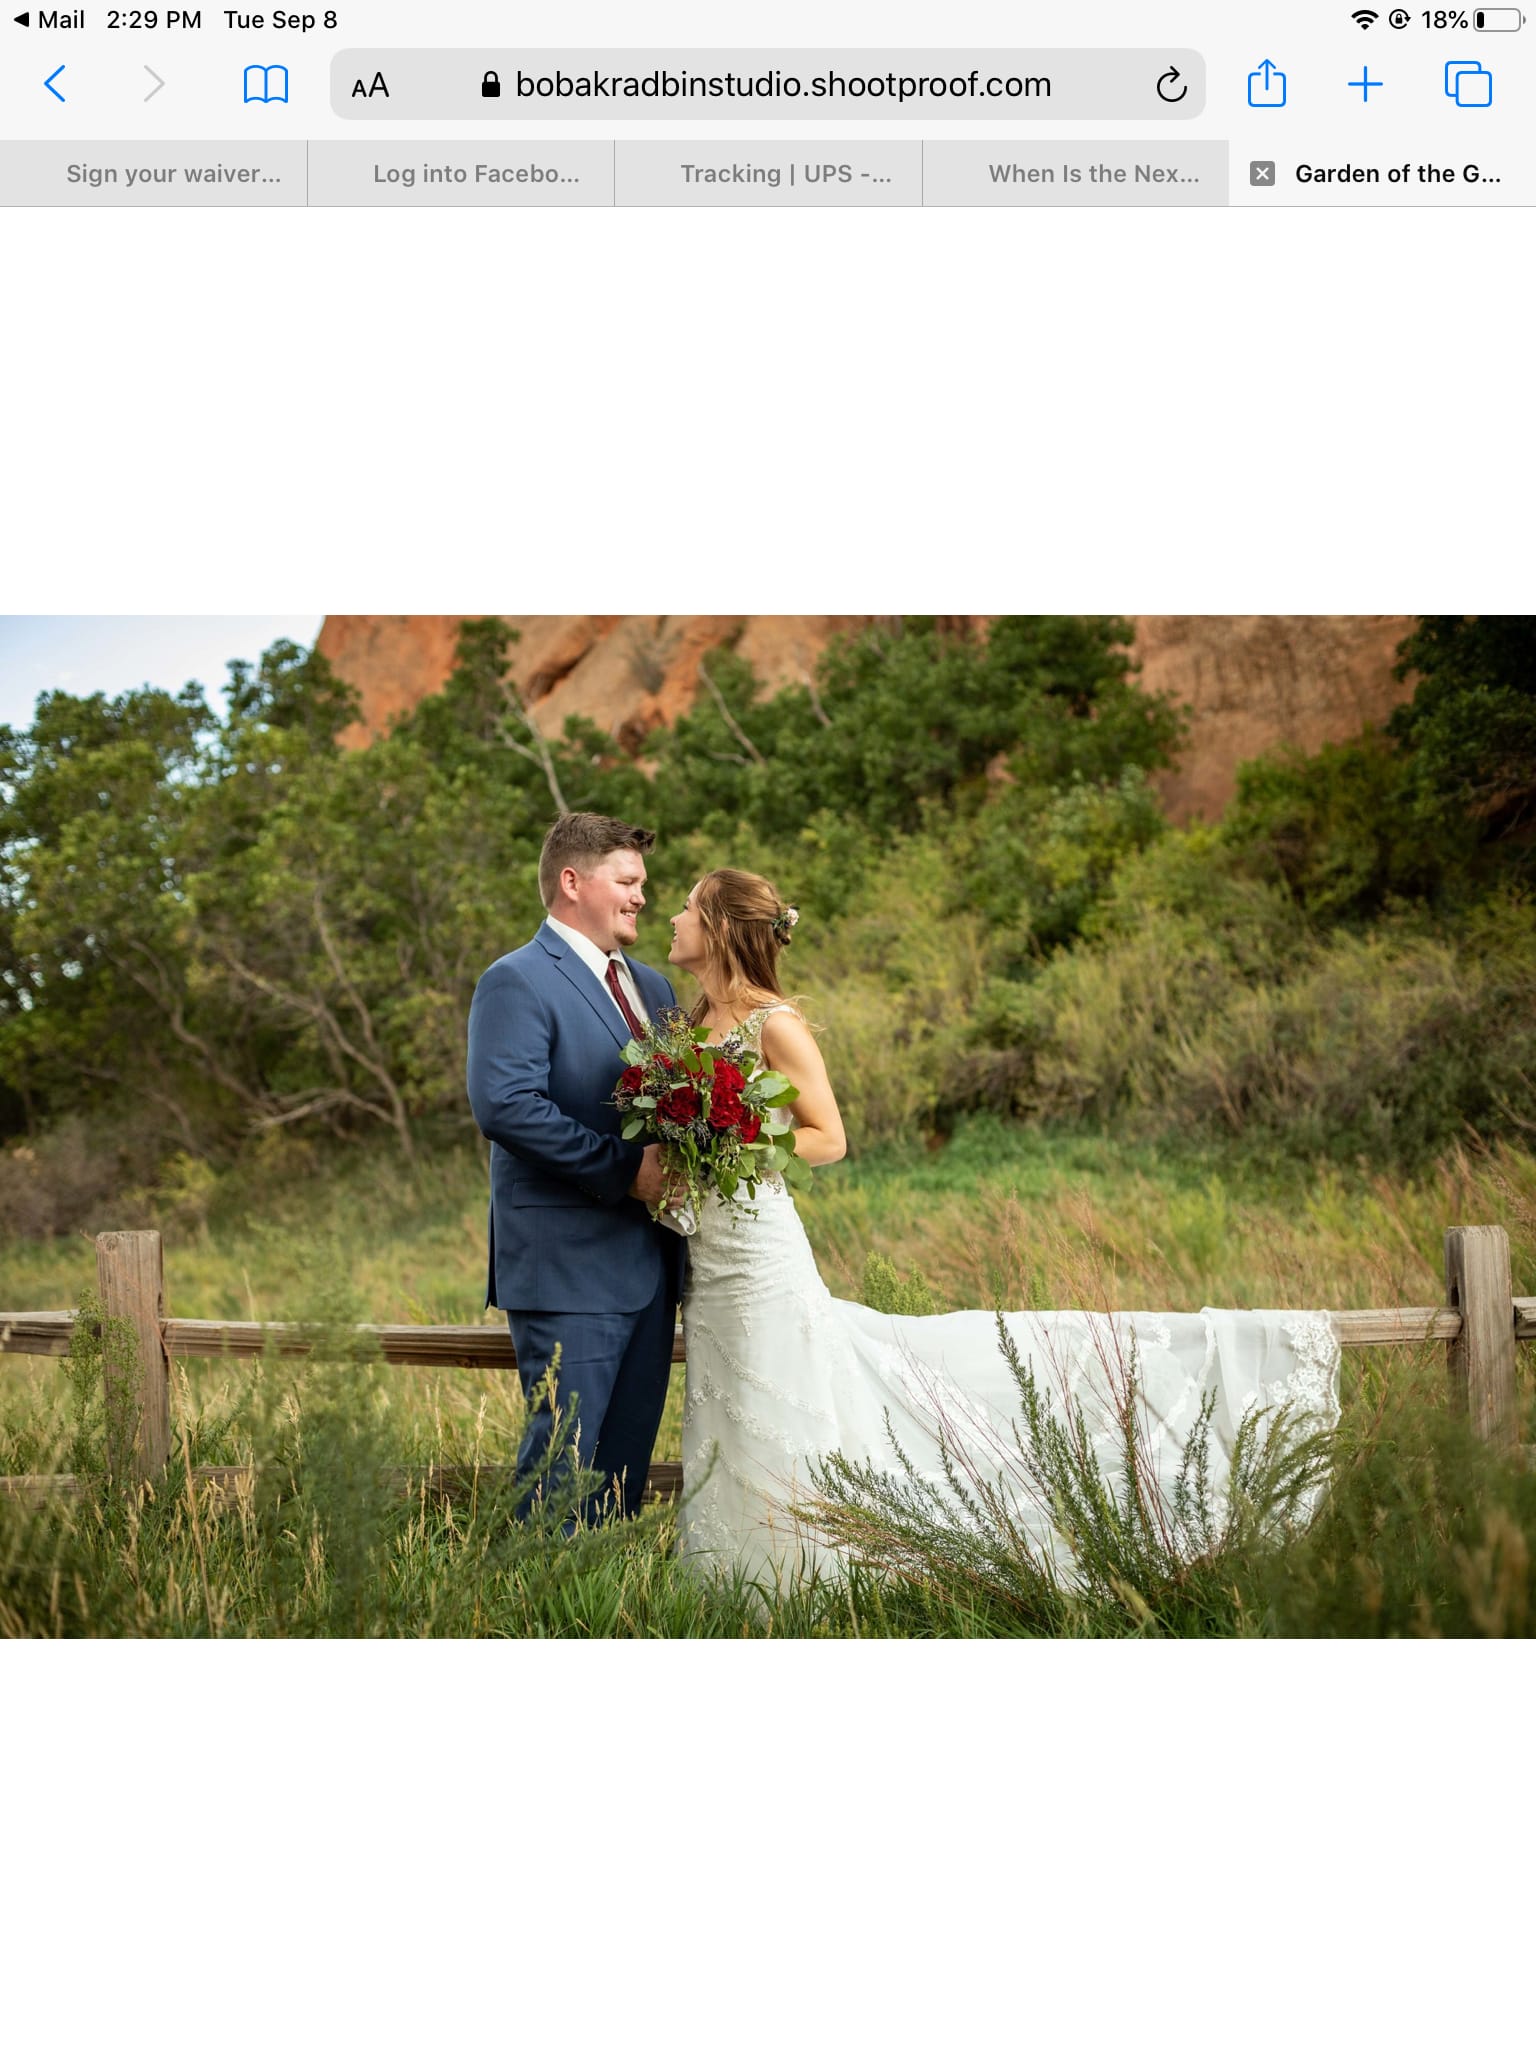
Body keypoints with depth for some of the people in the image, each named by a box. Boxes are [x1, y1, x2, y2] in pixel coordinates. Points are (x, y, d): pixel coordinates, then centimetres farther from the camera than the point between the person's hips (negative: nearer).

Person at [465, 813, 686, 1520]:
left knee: (628, 1456, 11)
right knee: (563, 1453, -6)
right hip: (568, 1268, -8)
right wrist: (625, 1170, -20)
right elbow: (504, 1104, -20)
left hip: (651, 1267, 8)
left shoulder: (653, 988, 19)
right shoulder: (518, 981, -7)